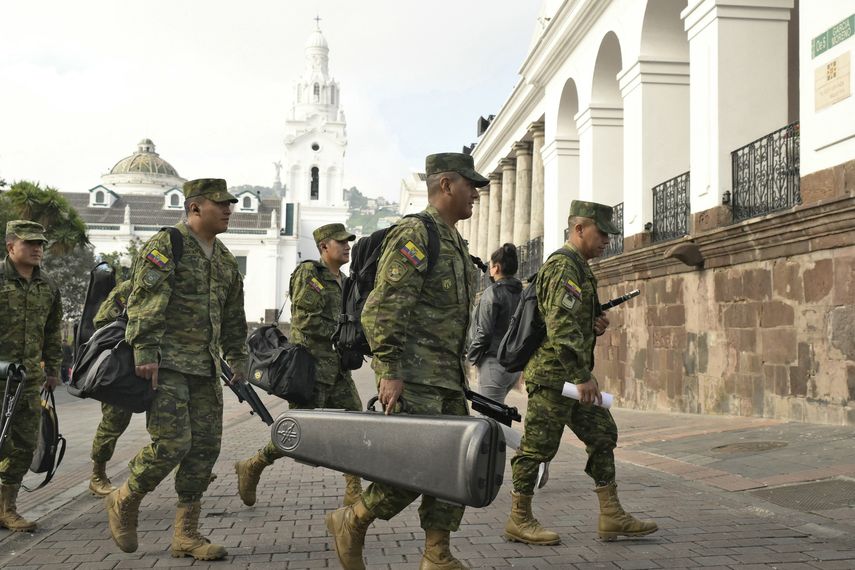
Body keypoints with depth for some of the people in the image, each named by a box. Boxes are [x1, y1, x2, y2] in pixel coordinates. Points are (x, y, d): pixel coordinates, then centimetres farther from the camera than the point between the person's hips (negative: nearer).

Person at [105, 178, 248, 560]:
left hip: (206, 369, 8)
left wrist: (237, 360, 18)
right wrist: (145, 353, -21)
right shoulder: (164, 247, -6)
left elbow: (233, 317, 23)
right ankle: (124, 502, 13)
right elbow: (144, 305, -14)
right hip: (167, 365, -7)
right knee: (172, 443, -14)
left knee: (205, 447, 3)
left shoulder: (225, 259, 18)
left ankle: (186, 534, 11)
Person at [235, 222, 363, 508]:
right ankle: (251, 468, 16)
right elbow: (305, 320, -17)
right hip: (311, 364, -8)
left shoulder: (343, 282, 17)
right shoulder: (309, 273, -8)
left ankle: (354, 494, 6)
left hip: (336, 367, 8)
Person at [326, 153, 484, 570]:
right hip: (414, 378, -10)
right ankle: (350, 522, 10)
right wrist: (390, 372, -23)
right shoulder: (414, 235, -11)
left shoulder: (455, 243, 19)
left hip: (448, 379, 10)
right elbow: (381, 310, -19)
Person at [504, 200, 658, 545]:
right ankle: (518, 521, 8)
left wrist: (595, 324, 7)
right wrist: (583, 376, -25)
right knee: (538, 446, -2)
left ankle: (612, 516, 14)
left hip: (572, 376, 11)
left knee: (603, 435, 10)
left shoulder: (579, 268, 18)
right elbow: (560, 326, -24)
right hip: (553, 374, -11)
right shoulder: (564, 267, -15)